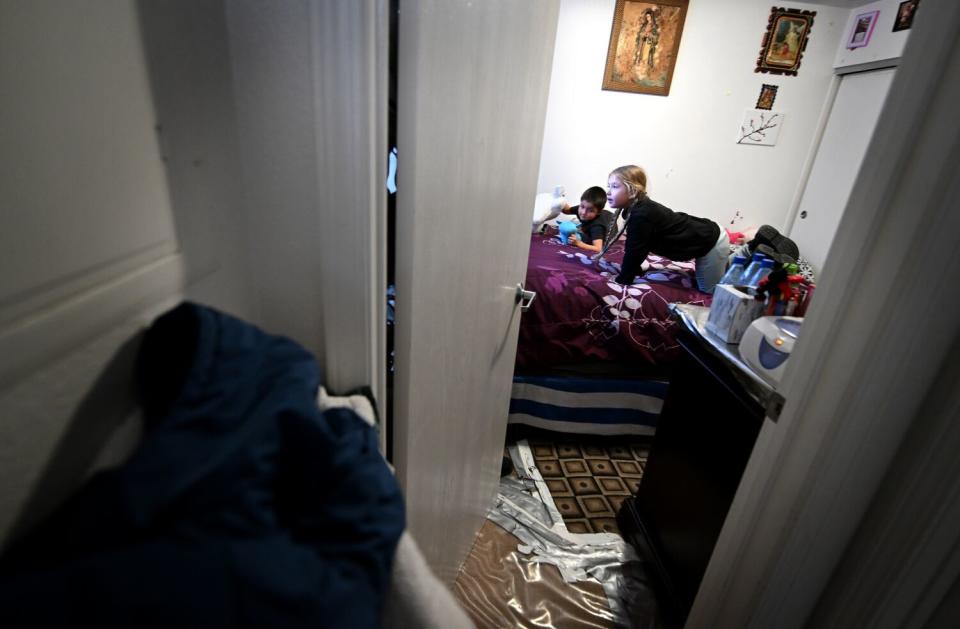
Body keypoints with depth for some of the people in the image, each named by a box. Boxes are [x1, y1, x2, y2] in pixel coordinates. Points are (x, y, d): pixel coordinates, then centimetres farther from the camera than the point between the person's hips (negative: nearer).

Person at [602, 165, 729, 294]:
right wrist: (634, 269, 10)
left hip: (712, 243, -8)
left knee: (708, 292, 7)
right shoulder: (637, 209, -3)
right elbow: (633, 248, 7)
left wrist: (622, 281, -21)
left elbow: (634, 251, -29)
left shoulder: (641, 215, -33)